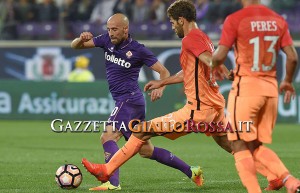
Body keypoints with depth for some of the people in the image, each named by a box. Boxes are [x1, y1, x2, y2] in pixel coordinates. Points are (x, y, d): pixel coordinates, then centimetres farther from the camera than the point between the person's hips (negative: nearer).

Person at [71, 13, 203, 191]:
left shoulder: (138, 50, -11)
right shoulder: (107, 41, 5)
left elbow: (164, 72, -6)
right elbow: (75, 46, 7)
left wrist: (160, 88, -26)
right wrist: (82, 39, -16)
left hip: (130, 99, -8)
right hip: (123, 101, 8)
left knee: (108, 137, -22)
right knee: (146, 150, 12)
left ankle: (113, 183, -31)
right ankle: (191, 171, 20)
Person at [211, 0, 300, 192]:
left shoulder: (235, 20, -10)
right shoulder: (278, 20, 5)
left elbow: (220, 56, -12)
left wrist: (214, 66, 11)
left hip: (245, 86, -6)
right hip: (271, 88, 6)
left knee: (241, 147, 3)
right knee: (257, 147, 16)